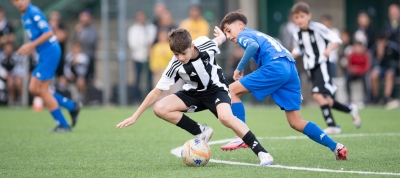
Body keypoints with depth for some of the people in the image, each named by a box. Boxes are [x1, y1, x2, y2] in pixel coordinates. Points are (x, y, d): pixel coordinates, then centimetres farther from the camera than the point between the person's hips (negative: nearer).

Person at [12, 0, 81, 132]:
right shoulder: (25, 16, 15)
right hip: (44, 54, 10)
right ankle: (72, 107, 12)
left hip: (50, 51, -10)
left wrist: (31, 45, -21)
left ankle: (63, 125, 2)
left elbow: (48, 33, -21)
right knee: (33, 89, 7)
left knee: (42, 89, -6)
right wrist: (29, 47, 9)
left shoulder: (33, 12, -14)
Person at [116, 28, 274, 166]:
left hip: (216, 89, -3)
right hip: (194, 93, 3)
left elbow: (220, 39, 0)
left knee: (225, 117, -34)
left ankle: (261, 152, -28)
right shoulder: (175, 66, -24)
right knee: (160, 108, -18)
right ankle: (201, 132, -5)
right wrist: (135, 116, -17)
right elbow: (157, 91, -16)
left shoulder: (206, 45, -26)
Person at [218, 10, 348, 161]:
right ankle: (336, 147, 4)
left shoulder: (243, 35, 10)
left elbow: (254, 46, -14)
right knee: (296, 123, 10)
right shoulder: (257, 35, 35)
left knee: (233, 90, 0)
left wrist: (239, 68, -5)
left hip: (276, 68, -8)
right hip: (291, 69, 8)